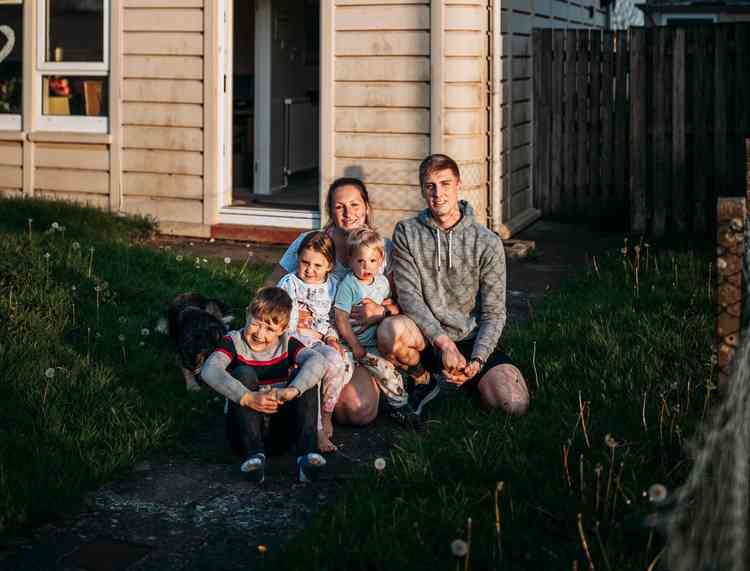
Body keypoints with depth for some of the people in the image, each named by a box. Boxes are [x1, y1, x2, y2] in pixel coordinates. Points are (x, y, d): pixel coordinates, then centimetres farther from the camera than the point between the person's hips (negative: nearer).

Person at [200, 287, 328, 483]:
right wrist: (247, 398, -40)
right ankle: (253, 454, -33)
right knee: (243, 373, -23)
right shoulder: (234, 342, -6)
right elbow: (209, 371, -27)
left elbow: (317, 361, -20)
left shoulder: (287, 344, 1)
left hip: (280, 430, 2)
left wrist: (293, 390, -40)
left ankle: (307, 453, -30)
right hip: (245, 430, -2)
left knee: (306, 377, -16)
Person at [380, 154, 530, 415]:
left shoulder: (488, 243, -3)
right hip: (426, 337, 0)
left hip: (472, 339, 0)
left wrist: (477, 361, -21)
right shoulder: (407, 233, -1)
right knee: (390, 331, -35)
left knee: (514, 404, -23)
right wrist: (444, 344, -23)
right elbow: (409, 296, -10)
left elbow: (493, 313, -4)